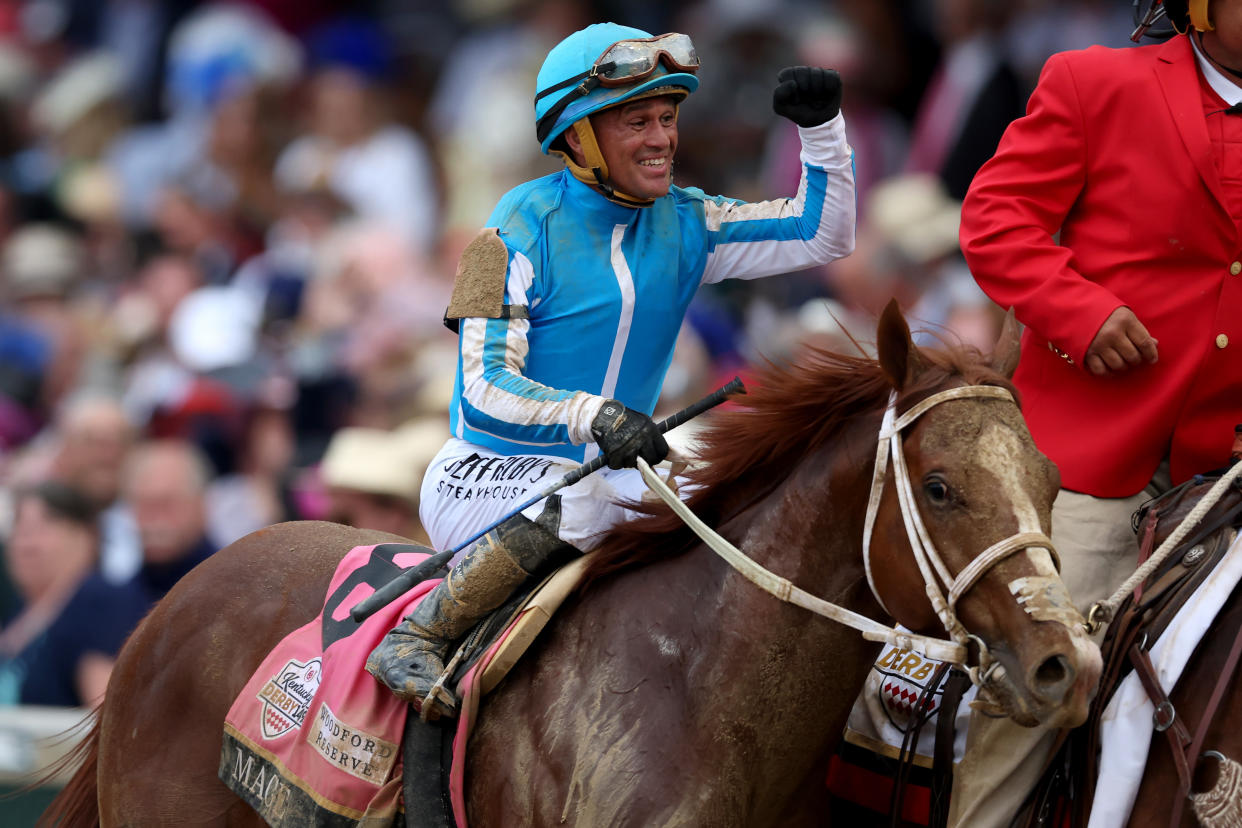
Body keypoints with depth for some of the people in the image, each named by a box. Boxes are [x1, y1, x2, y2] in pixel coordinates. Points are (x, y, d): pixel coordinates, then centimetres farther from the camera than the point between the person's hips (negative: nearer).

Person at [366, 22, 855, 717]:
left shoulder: (681, 224, 6)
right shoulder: (524, 228, -12)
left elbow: (823, 236, 8)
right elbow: (486, 387, -19)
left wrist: (823, 129, -7)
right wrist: (592, 417, -35)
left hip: (606, 469, 6)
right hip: (485, 476, -6)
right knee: (586, 500, -38)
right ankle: (417, 637, -24)